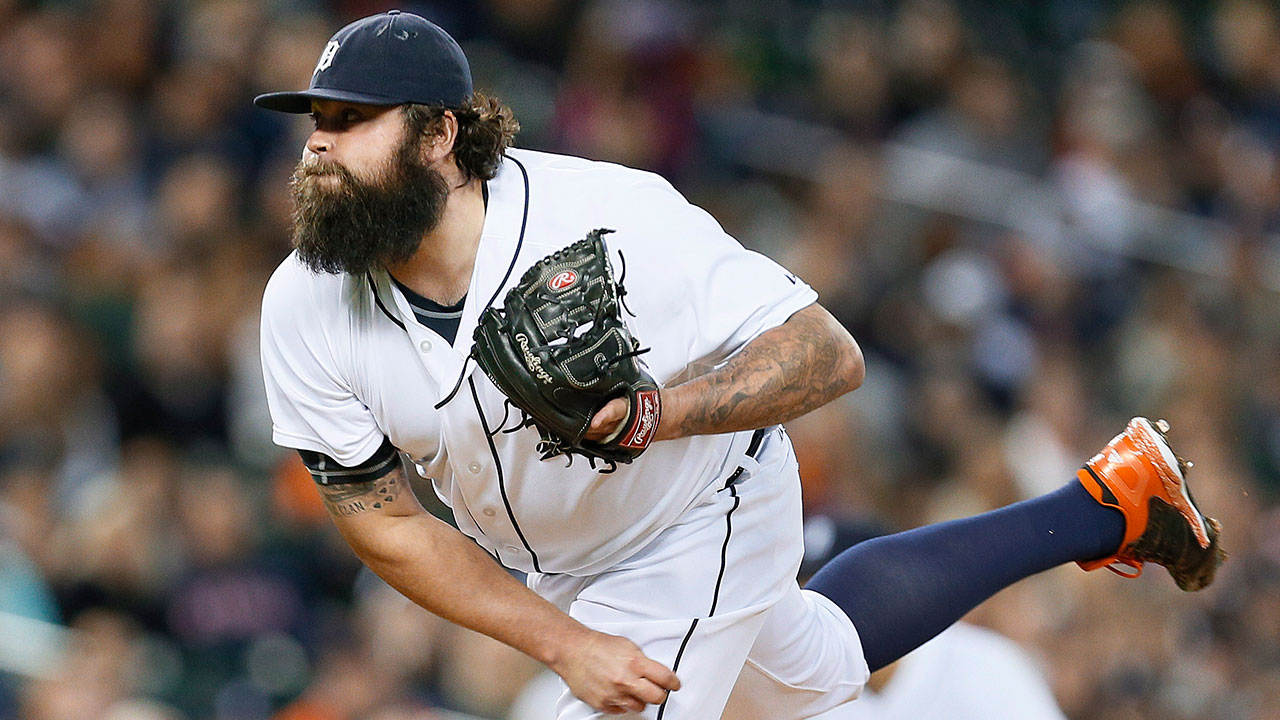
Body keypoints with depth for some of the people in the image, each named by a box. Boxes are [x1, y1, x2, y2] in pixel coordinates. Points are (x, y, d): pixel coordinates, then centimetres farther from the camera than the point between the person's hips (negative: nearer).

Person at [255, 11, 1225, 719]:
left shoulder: (610, 219, -33)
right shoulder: (305, 310, -23)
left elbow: (828, 353, -28)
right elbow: (384, 522, -15)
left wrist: (668, 410, -46)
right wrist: (563, 642, -23)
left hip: (705, 526, -5)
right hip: (561, 568, 6)